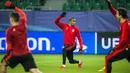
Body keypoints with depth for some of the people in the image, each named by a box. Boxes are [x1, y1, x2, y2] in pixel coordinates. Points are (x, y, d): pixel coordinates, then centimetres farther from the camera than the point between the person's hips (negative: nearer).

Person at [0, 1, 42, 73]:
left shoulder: (9, 30, -9)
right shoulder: (23, 25, 2)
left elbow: (9, 46, -10)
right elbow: (23, 14, 22)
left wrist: (7, 53, 5)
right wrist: (14, 7, 27)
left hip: (16, 54, -3)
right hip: (27, 53, 3)